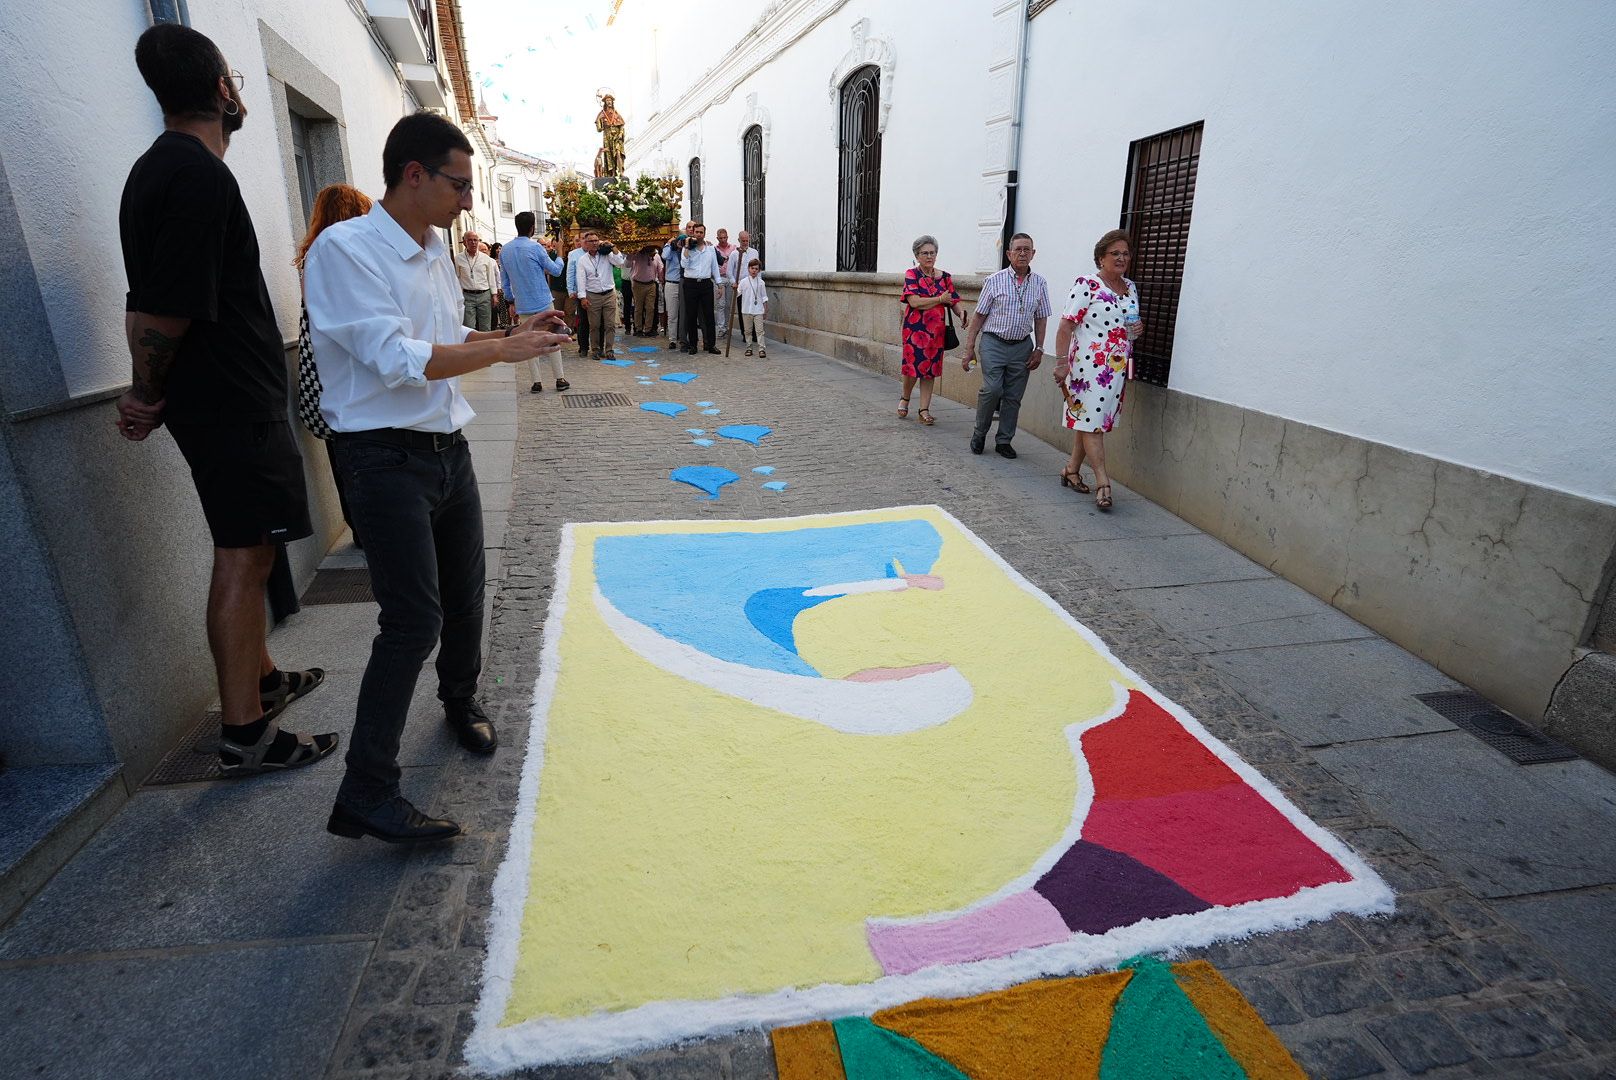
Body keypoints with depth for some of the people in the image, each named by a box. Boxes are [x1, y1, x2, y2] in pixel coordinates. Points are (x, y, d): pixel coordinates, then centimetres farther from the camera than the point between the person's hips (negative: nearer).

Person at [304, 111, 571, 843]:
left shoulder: (434, 250, 11)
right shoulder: (344, 249, -14)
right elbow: (397, 360, -22)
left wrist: (512, 332, 7)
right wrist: (503, 351, -18)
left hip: (448, 446, 8)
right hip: (387, 458, -8)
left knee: (465, 597, 17)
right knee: (414, 621, -9)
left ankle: (461, 702, 42)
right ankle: (366, 794, 3)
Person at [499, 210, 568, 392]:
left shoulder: (505, 251, 5)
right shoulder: (535, 248, -11)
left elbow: (504, 281, 10)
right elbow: (555, 270, -1)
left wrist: (511, 302, 19)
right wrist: (559, 258, 18)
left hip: (522, 305, 4)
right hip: (543, 302, -4)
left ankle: (536, 382, 6)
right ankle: (560, 379, 7)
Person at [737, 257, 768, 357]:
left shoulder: (761, 282, 4)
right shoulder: (743, 281, 1)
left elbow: (764, 297, 8)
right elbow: (737, 293, -1)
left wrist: (765, 310, 7)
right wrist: (734, 290, -24)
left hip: (758, 310, -1)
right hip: (746, 310, 1)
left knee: (759, 330, -5)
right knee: (747, 330, 7)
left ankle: (762, 349, -6)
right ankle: (749, 348, 16)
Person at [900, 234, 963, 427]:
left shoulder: (945, 277, 8)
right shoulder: (911, 274, -4)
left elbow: (954, 302, 7)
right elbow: (914, 302, -16)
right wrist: (940, 299, -12)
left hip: (936, 329, 3)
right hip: (915, 328, -3)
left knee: (930, 369, 4)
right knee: (913, 366, -4)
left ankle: (924, 409, 10)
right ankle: (904, 399, 24)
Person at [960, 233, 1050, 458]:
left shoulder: (1040, 283, 8)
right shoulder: (994, 281, 0)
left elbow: (1040, 319, 13)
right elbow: (979, 316, 1)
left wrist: (1039, 349, 6)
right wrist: (969, 348, -3)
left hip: (1022, 346, 3)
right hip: (994, 343, -3)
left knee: (1013, 397, 3)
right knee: (992, 389, -16)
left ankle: (1004, 441, 15)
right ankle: (979, 434, 4)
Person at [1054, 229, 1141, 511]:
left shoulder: (1130, 288, 15)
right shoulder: (1086, 284, -8)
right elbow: (1066, 325, -12)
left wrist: (1137, 330, 4)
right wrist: (1062, 362, -19)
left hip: (1118, 367, 7)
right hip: (1090, 365, -7)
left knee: (1089, 420, 12)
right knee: (1091, 421, -7)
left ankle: (1072, 469, 23)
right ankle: (1102, 482, -7)